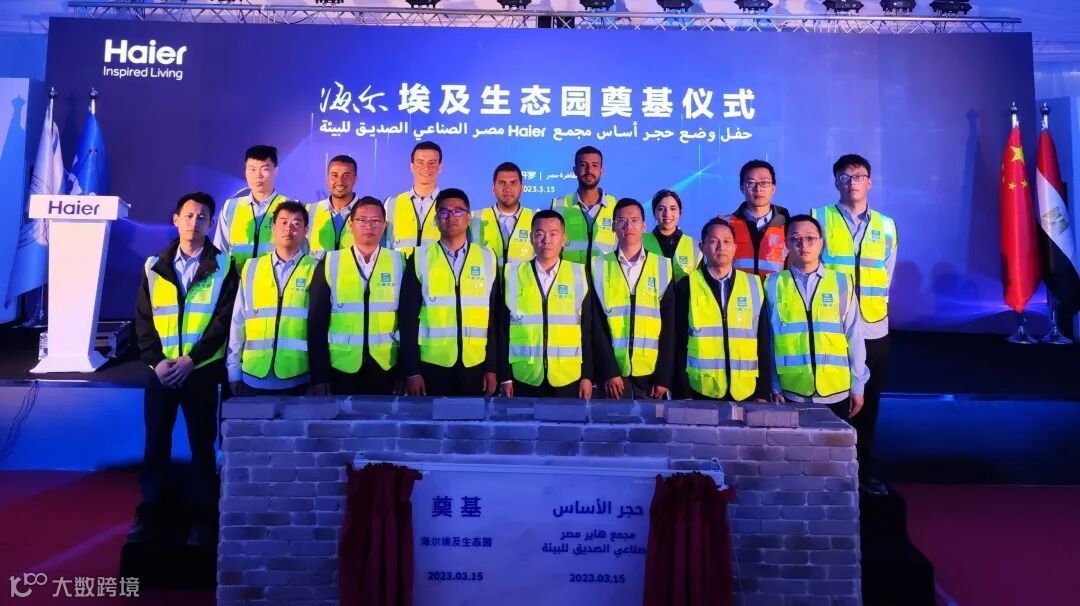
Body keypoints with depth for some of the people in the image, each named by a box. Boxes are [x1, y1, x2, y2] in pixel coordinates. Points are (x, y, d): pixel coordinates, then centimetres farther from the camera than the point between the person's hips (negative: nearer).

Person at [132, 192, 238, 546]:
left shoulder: (223, 267, 0)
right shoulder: (155, 266, 8)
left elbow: (224, 320, -6)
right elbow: (143, 319, 5)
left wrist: (191, 360, -13)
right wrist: (156, 360, -8)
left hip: (202, 370, -2)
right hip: (161, 369, 2)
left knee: (202, 444, 5)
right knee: (155, 443, 8)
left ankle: (202, 517, 17)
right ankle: (149, 513, 22)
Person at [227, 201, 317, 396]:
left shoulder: (316, 270, 1)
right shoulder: (251, 267, 8)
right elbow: (238, 320, 10)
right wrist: (234, 370, 8)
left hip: (297, 380, -2)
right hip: (253, 378, 2)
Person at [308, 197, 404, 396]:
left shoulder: (399, 263, 2)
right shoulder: (329, 264, 1)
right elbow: (317, 323, 1)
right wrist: (319, 376, -2)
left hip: (386, 367, 0)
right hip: (342, 367, 0)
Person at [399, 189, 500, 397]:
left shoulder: (487, 258, 4)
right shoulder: (420, 259, 0)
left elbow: (494, 317, 5)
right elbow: (408, 318, 0)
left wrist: (492, 368, 2)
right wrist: (411, 371, -4)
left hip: (475, 366, 1)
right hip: (431, 365, -1)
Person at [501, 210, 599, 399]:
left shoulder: (579, 275, 1)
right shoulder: (513, 275, 1)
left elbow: (588, 330, 4)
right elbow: (504, 328, 3)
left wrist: (587, 375, 1)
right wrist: (505, 376, 1)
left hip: (568, 379, 0)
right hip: (524, 378, 0)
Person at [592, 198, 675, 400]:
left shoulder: (663, 267, 5)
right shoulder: (599, 267, 4)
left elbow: (669, 324, 2)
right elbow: (597, 324, 0)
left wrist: (664, 376, -4)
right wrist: (609, 370, -8)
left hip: (652, 373, 1)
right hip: (614, 373, 0)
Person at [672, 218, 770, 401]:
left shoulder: (754, 285, 7)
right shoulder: (686, 286, 1)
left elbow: (763, 342, 7)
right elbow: (679, 343, 0)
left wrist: (763, 391, 3)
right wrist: (683, 392, -4)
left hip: (745, 393, 2)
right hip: (701, 391, -1)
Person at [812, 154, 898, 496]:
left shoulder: (885, 225, 11)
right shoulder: (820, 218, 2)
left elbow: (887, 275, 12)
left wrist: (873, 301, 2)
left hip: (874, 327, 3)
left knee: (868, 404, 11)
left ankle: (865, 471, 24)